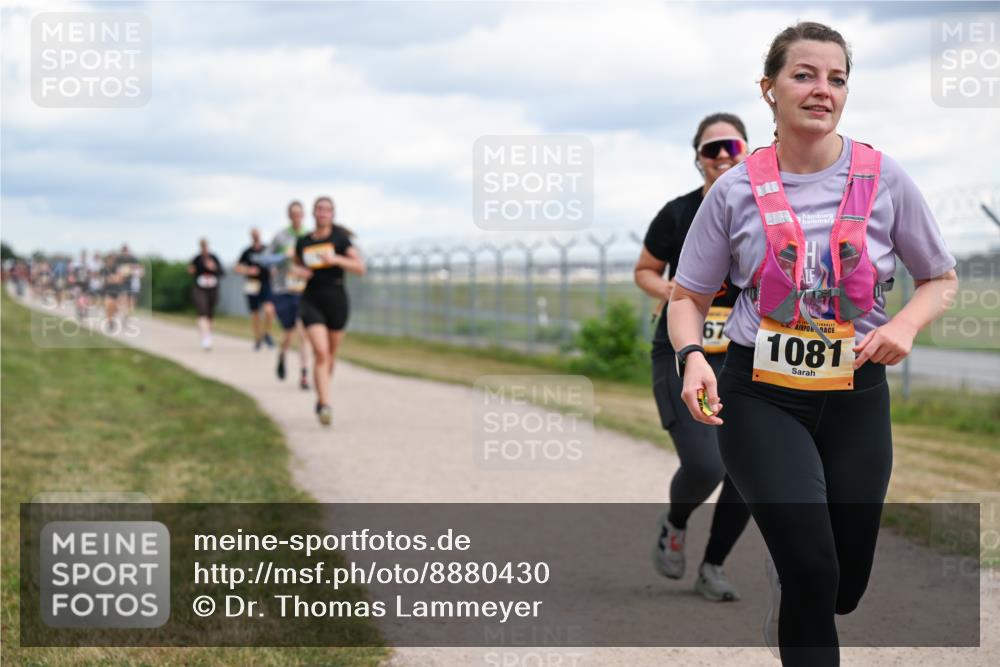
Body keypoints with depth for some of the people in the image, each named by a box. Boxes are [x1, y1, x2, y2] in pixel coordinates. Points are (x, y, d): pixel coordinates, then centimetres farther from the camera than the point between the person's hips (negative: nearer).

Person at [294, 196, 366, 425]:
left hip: (336, 300, 0)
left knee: (330, 355, 11)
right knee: (320, 352, -16)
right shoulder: (303, 242, 6)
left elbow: (360, 267, -7)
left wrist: (335, 259, -21)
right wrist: (299, 271, 0)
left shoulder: (340, 239, -1)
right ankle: (325, 405, -20)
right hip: (311, 300, 0)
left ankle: (321, 399, 33)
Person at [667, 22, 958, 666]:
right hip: (760, 396, -2)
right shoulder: (736, 190, -4)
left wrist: (905, 326, -13)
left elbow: (941, 278, 8)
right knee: (813, 570, -20)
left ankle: (788, 586, 47)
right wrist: (692, 357, -17)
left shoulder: (884, 179, -3)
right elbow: (688, 298, 4)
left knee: (843, 588, 10)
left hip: (856, 399, 2)